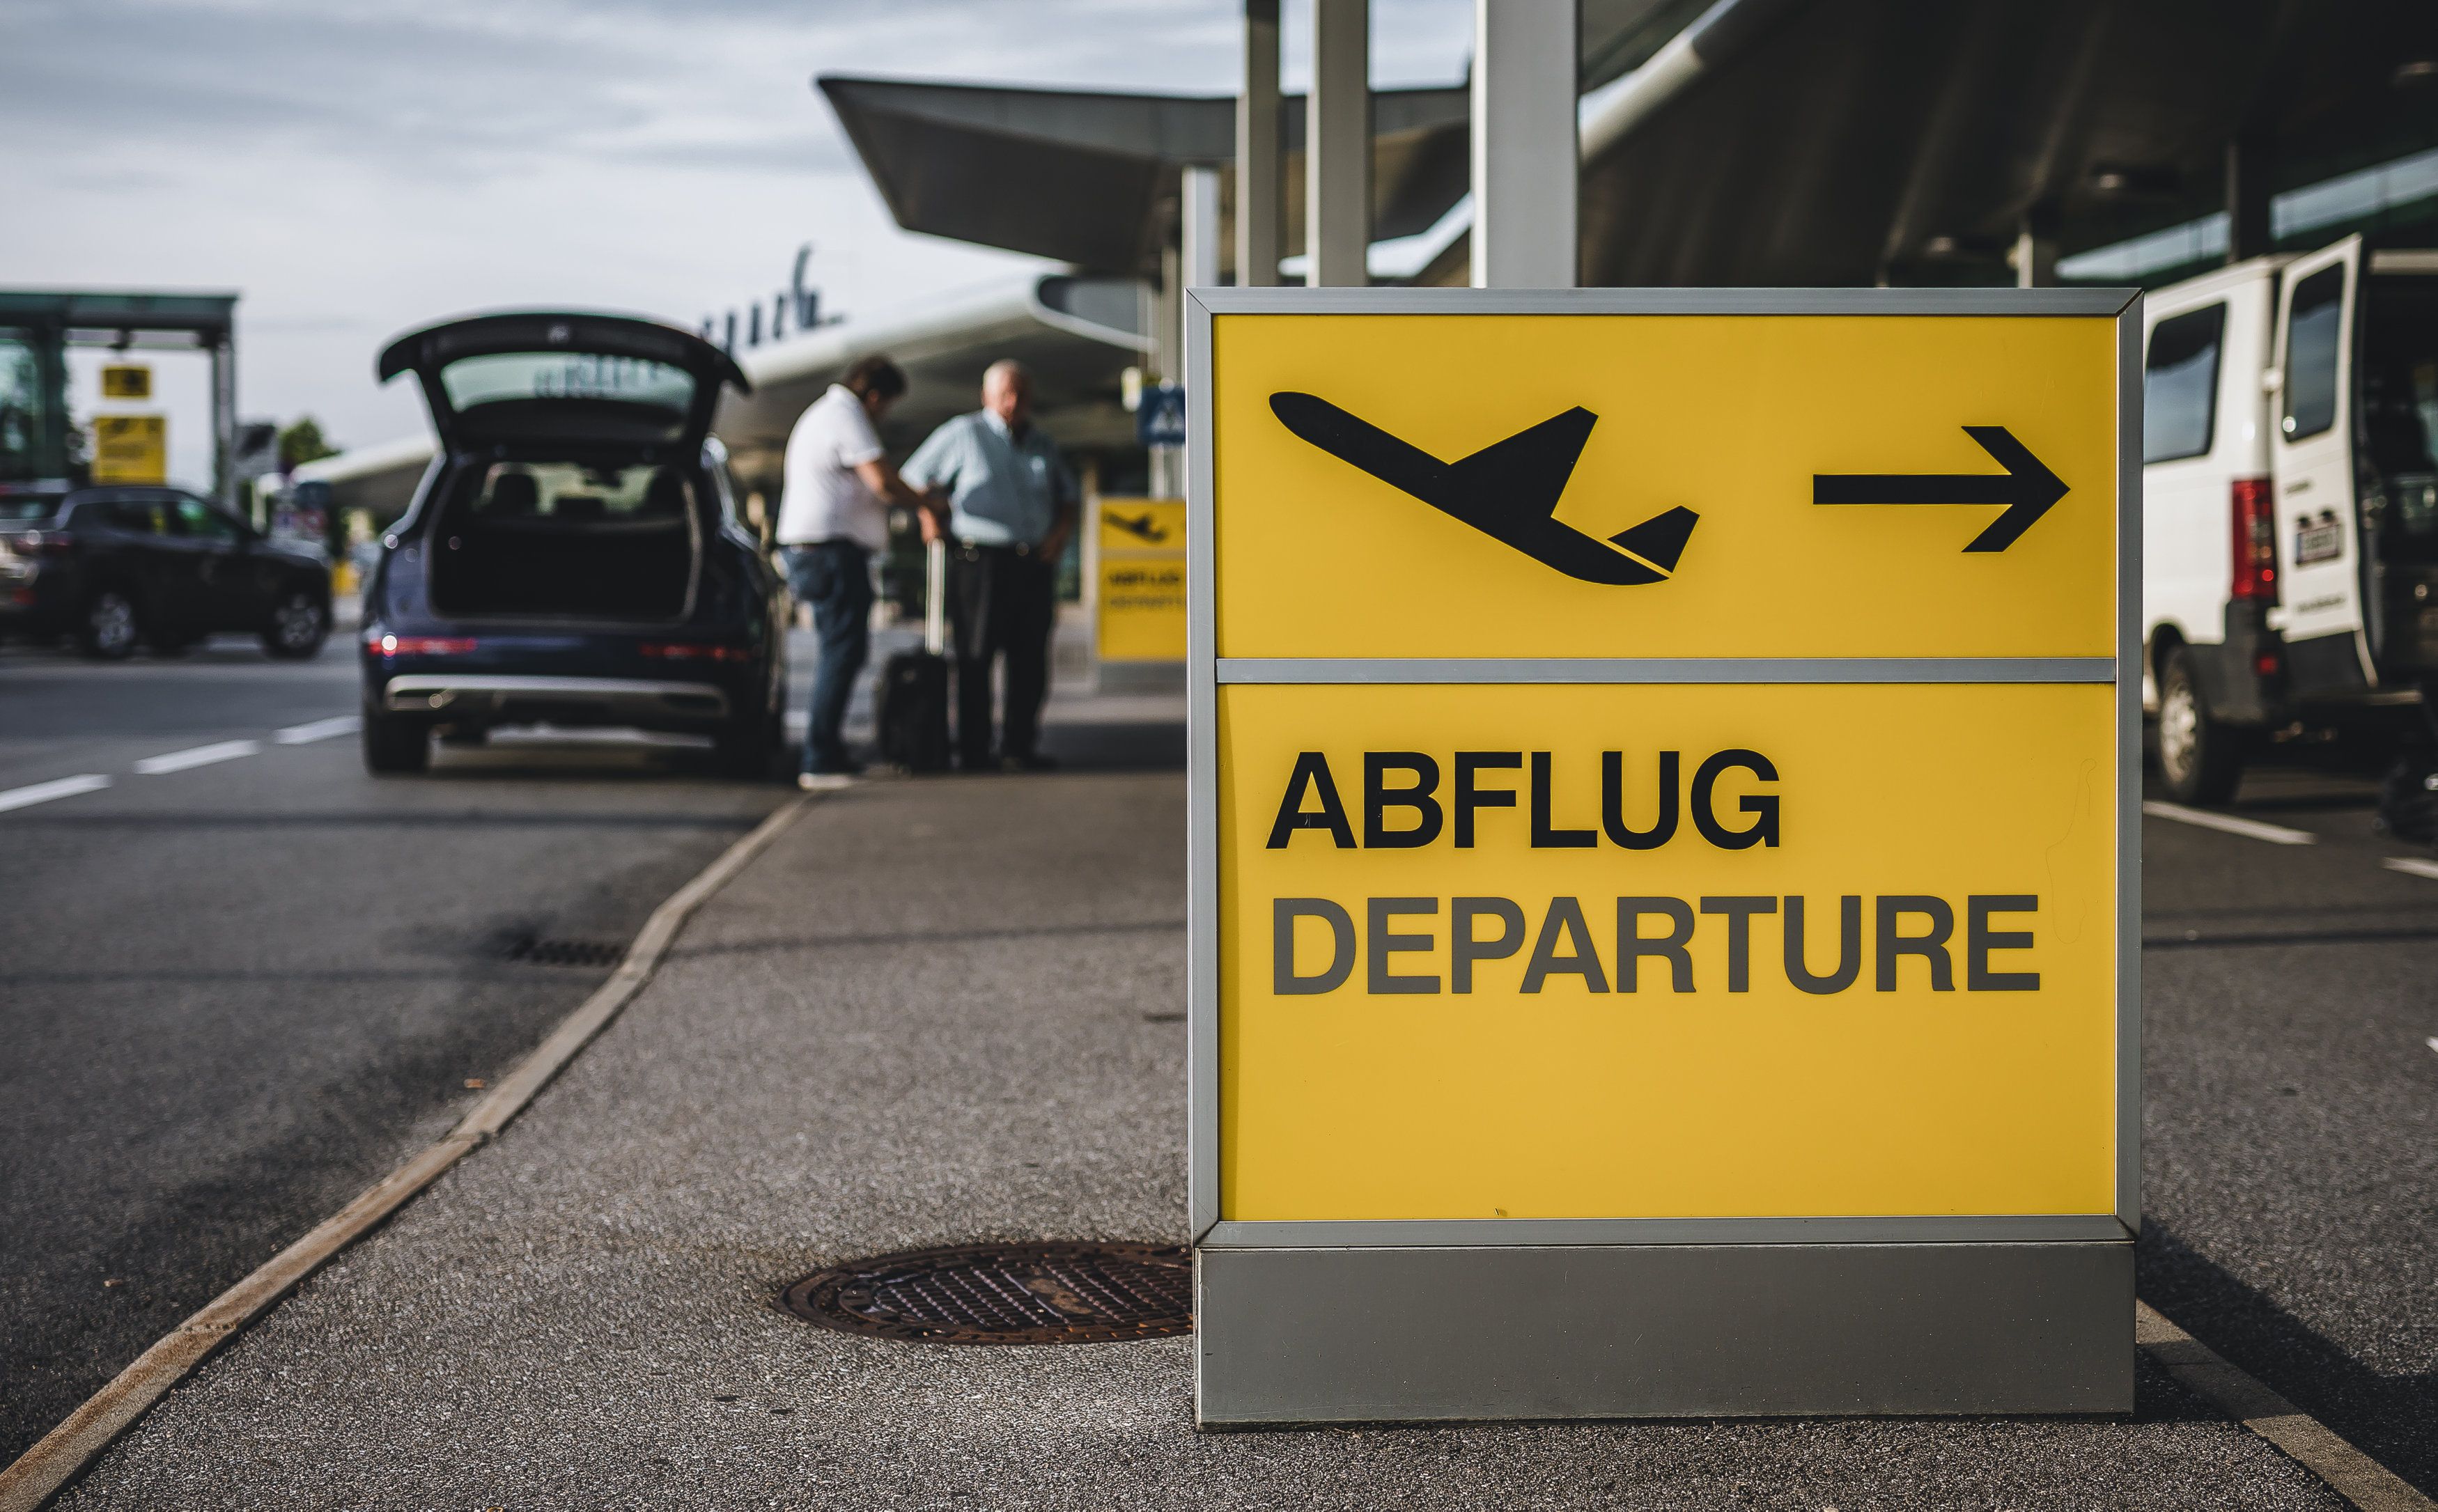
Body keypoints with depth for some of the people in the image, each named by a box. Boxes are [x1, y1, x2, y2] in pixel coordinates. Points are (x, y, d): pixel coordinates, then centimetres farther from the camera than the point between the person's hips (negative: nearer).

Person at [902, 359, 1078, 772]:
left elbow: (1068, 498, 25)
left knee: (1031, 659, 1)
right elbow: (914, 481, 7)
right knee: (975, 658, -4)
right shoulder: (963, 435, 4)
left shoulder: (1043, 445, 18)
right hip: (980, 563, -4)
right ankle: (972, 750, 0)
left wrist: (1061, 531, 7)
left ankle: (1019, 747, 8)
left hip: (1034, 564, 4)